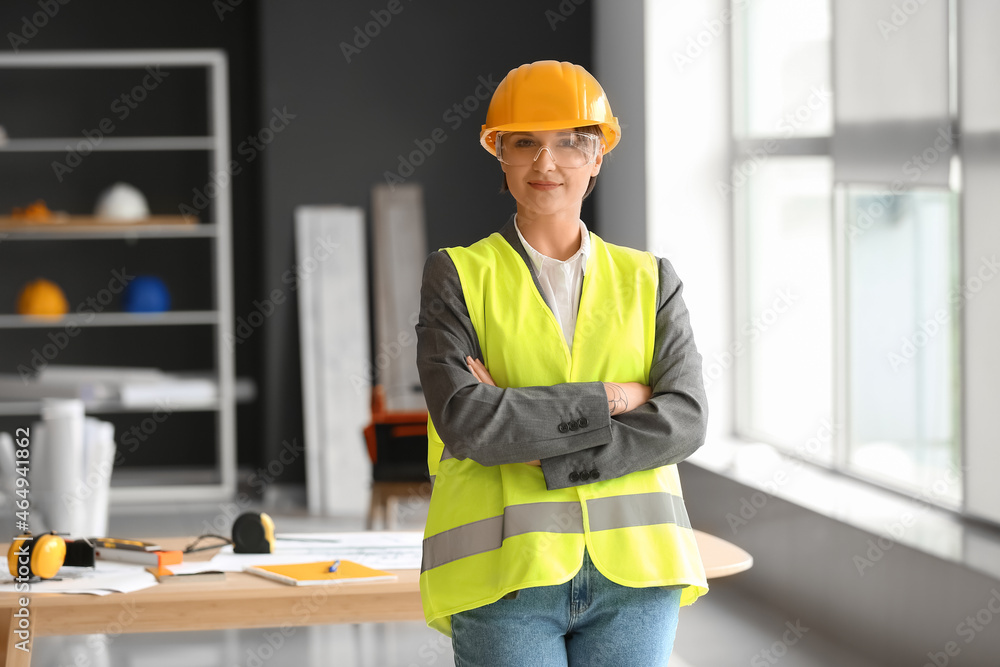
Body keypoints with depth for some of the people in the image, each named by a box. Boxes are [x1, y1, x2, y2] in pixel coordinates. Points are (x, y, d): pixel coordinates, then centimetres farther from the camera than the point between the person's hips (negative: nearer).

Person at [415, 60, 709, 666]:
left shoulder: (649, 281, 12)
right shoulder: (458, 276, 5)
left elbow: (684, 420, -3)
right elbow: (464, 422, -10)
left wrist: (538, 459, -12)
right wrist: (611, 399, -9)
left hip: (631, 569, 2)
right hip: (506, 576, -2)